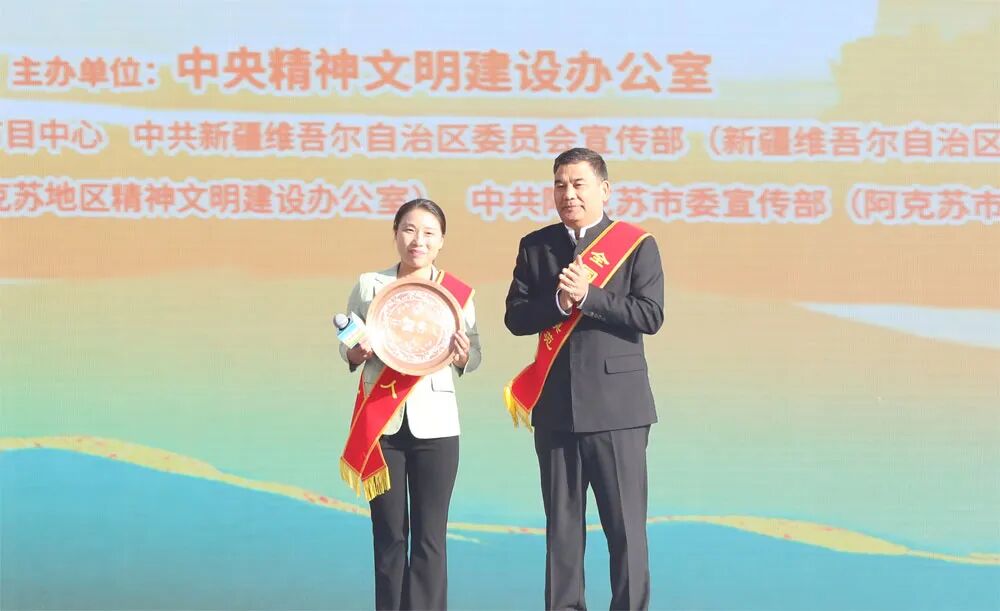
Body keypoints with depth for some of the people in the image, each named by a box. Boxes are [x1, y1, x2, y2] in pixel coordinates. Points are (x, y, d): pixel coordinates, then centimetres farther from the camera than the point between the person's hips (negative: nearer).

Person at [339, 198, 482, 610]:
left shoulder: (458, 293, 2)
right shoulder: (369, 285, 4)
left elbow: (474, 355, 7)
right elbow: (346, 348, 11)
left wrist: (463, 355, -15)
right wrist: (355, 353, -11)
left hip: (435, 423, -1)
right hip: (381, 423, 1)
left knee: (429, 537, -1)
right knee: (389, 535, 5)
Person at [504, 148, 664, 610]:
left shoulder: (637, 245, 2)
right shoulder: (535, 246, 11)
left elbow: (649, 315, -9)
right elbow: (515, 317, 3)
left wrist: (586, 295, -16)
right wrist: (558, 301, -15)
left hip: (616, 404, -3)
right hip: (555, 406, 3)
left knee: (625, 524, -2)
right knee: (561, 523, 8)